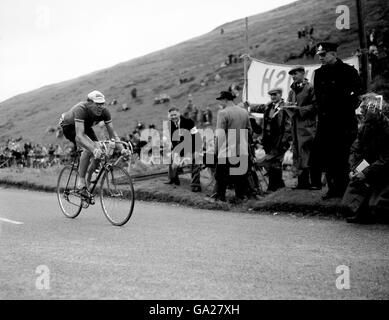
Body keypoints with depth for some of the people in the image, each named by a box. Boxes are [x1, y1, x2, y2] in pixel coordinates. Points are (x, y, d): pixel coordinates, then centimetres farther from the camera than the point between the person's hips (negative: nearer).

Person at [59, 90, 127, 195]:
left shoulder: (104, 112, -24)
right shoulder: (81, 109, -39)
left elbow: (112, 134, -21)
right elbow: (80, 136, -48)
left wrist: (121, 149, -38)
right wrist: (94, 149, -62)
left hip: (85, 127, 5)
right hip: (69, 126, -5)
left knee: (99, 151, -18)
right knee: (88, 149, -31)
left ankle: (88, 180, 3)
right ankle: (81, 181, -20)